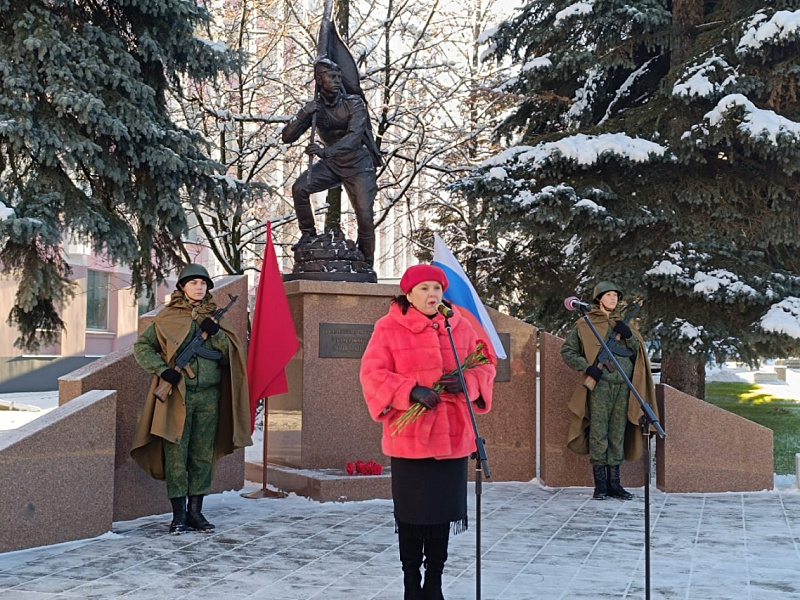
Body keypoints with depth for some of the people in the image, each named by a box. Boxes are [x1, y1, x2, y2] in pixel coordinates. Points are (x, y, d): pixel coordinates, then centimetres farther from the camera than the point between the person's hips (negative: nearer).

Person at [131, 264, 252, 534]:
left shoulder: (214, 317, 12)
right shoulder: (169, 318, 3)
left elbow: (231, 354, 7)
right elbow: (141, 346, 3)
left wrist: (216, 333, -10)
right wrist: (162, 369, -11)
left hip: (209, 397, 3)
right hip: (177, 395, -3)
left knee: (203, 456, 7)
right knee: (176, 455, -4)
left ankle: (196, 511, 16)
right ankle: (179, 515, 3)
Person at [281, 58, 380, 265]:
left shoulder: (354, 104, -17)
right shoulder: (314, 108, -6)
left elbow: (354, 136, -34)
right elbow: (287, 137, -10)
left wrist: (325, 151, -48)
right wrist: (303, 114, -28)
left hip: (358, 165, -3)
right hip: (331, 163, 4)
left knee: (364, 215, -13)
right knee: (299, 188, -18)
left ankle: (366, 264, 4)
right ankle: (308, 233, 2)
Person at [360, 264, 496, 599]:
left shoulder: (461, 327, 8)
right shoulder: (389, 328, -3)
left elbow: (485, 366, 12)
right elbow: (372, 374, -8)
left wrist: (466, 381, -10)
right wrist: (411, 391, -21)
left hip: (452, 436, 3)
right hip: (409, 437, -3)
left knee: (443, 511, 10)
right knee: (411, 514, 4)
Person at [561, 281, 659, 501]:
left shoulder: (623, 324, 18)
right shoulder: (585, 325, 4)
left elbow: (639, 353, 17)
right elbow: (567, 351, 3)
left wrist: (629, 336, -3)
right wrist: (587, 367, -11)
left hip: (623, 385, 4)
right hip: (599, 385, -4)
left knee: (618, 434, 7)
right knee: (598, 433, -6)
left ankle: (614, 482, 13)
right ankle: (600, 484, -1)